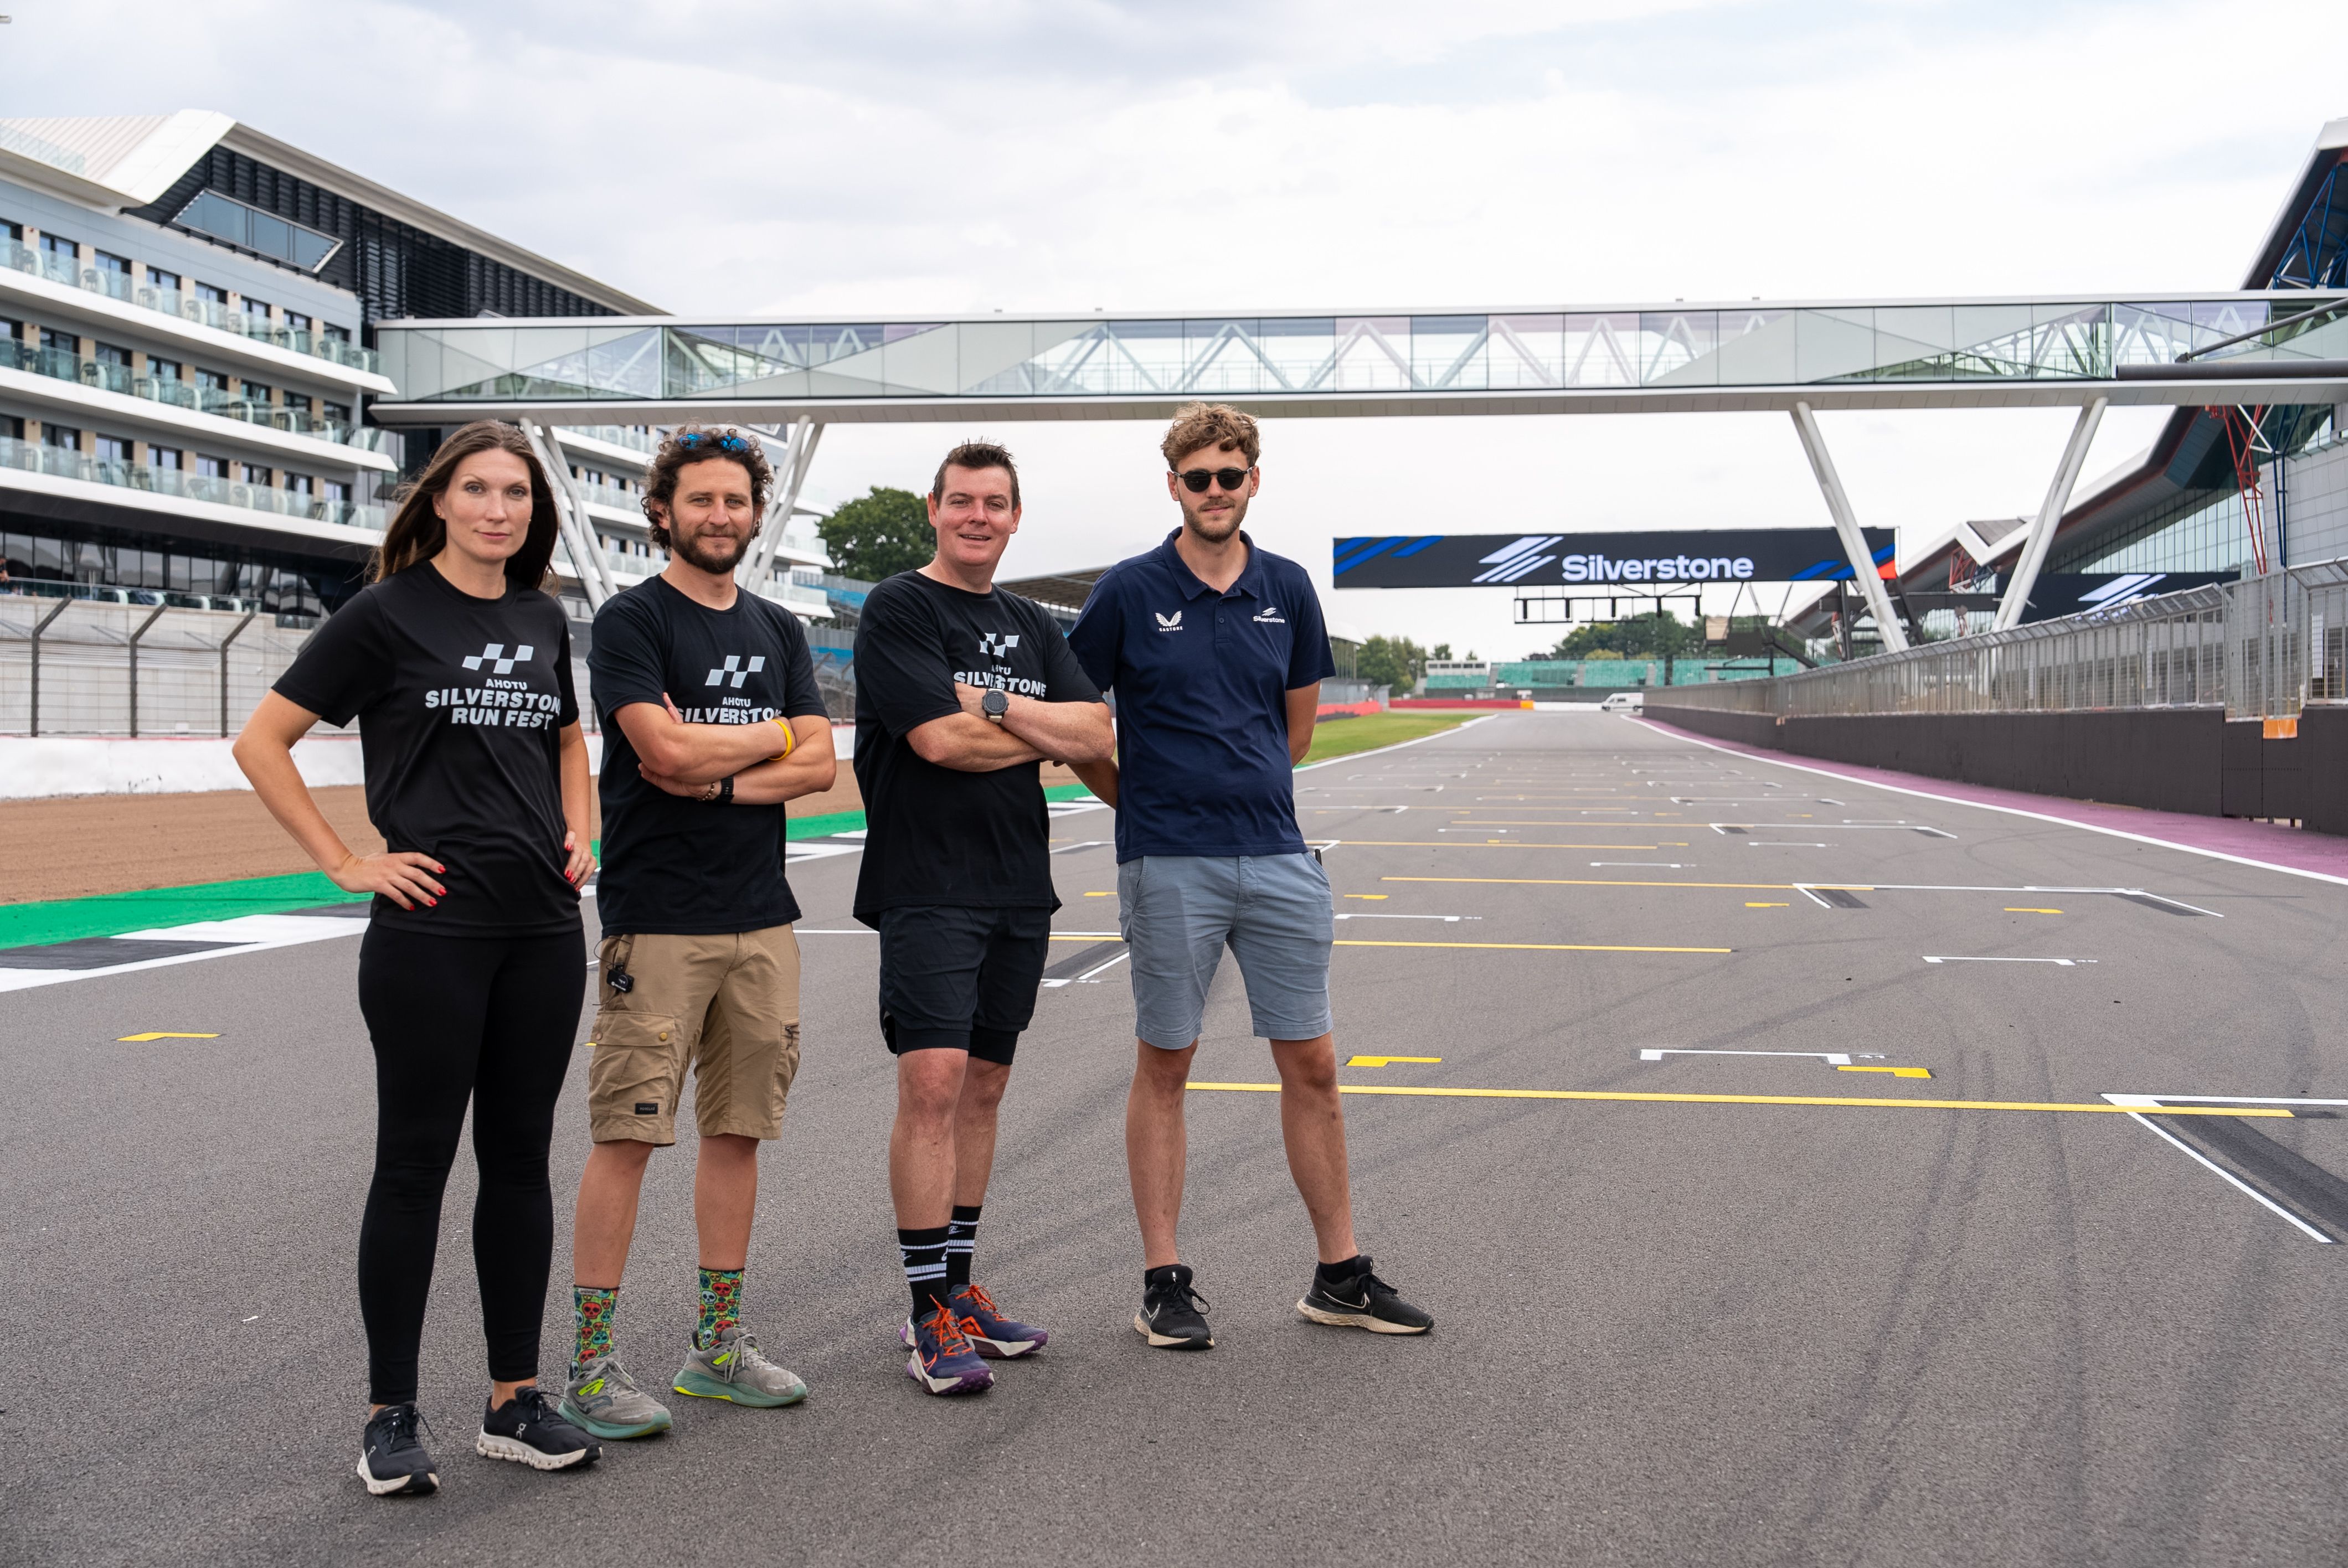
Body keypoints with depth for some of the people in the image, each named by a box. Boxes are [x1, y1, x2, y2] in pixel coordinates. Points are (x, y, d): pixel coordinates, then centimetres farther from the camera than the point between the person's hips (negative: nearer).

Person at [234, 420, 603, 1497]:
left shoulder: (543, 619, 11)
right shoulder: (389, 613, -4)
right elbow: (260, 741, -5)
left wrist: (577, 837, 11)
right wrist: (344, 863, -9)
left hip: (544, 929, 5)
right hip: (429, 930, -5)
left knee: (520, 1158, 10)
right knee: (415, 1163, 1)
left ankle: (514, 1403, 20)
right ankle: (390, 1417, 13)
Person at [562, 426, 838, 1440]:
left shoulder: (778, 630, 15)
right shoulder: (631, 621, -3)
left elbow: (818, 766, 6)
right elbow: (669, 750, -16)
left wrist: (715, 777, -9)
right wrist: (770, 735, -1)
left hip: (762, 918, 6)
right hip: (657, 919, -6)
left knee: (737, 1129, 10)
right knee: (626, 1134, -5)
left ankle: (719, 1346, 20)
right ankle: (591, 1363, 3)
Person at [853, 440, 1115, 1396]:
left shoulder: (1031, 627, 16)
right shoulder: (898, 610, -3)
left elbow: (1097, 737, 4)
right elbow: (940, 737, -16)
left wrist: (996, 707, -10)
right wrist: (1045, 735, -2)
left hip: (1020, 886, 6)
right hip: (928, 885, -6)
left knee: (983, 1085, 10)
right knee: (933, 1082, -12)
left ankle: (957, 1287, 20)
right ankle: (931, 1315, -6)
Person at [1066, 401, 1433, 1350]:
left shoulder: (1287, 590, 8)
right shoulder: (1130, 592, -2)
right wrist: (1142, 800, 7)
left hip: (1278, 859, 4)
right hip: (1168, 868, -3)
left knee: (1312, 1066, 6)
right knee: (1165, 1066, 4)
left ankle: (1340, 1277, 17)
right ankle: (1165, 1283, 13)